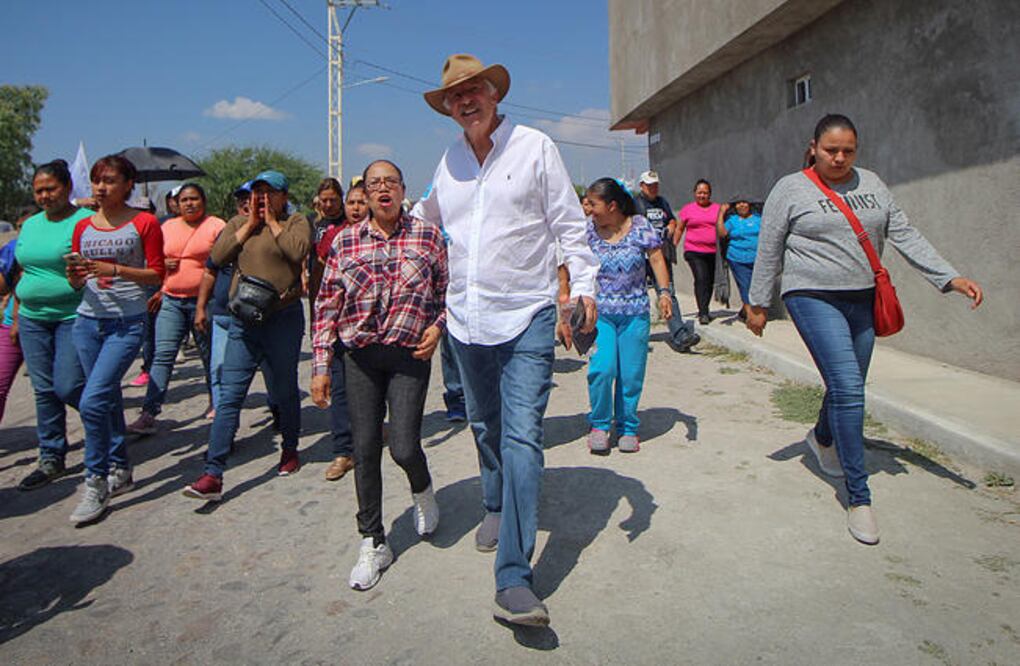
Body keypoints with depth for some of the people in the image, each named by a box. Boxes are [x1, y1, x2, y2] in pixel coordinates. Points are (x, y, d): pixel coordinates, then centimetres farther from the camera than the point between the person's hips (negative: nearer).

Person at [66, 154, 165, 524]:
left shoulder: (144, 223, -3)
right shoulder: (83, 227, 11)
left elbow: (156, 275, -5)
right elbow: (75, 282, 14)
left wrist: (115, 270, -17)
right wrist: (75, 272, -9)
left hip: (127, 323, -5)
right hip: (88, 322, 5)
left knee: (92, 402, -14)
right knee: (108, 401, 12)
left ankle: (96, 483, -1)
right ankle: (120, 470, 27)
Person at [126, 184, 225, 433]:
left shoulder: (216, 226, -2)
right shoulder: (168, 227, 13)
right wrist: (164, 264, -2)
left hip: (203, 300, -3)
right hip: (171, 300, 4)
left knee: (210, 355, 10)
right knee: (163, 355, -4)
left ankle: (216, 402, 28)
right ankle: (149, 414, -6)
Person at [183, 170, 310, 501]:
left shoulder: (296, 222, 3)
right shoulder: (238, 223, 15)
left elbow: (298, 250, -18)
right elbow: (218, 256, -1)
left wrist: (273, 222, -6)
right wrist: (250, 224, -1)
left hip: (283, 317, -3)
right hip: (243, 320, 3)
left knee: (285, 391, 11)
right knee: (229, 396, -3)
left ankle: (290, 450, 34)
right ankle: (213, 475, -3)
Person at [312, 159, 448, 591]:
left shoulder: (428, 236, 2)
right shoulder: (346, 240, 4)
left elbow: (448, 291, 12)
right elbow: (326, 305, 4)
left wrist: (437, 327, -6)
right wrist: (321, 365, 0)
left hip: (410, 355, -2)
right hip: (360, 357, 2)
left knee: (404, 447, -8)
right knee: (365, 449, 5)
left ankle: (422, 489, 30)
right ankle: (373, 543, 21)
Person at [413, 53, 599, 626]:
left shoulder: (534, 147, -1)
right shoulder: (448, 161, 11)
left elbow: (570, 223, -1)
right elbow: (422, 219, 29)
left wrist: (584, 284, -10)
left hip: (526, 318, -5)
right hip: (465, 318, 5)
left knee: (522, 436, -13)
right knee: (485, 426, 18)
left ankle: (514, 578, -14)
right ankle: (498, 507, 43)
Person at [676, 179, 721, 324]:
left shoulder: (717, 208, 12)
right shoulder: (687, 209, 7)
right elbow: (679, 229, 13)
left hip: (713, 252, 3)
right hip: (694, 251, -3)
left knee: (710, 281, 9)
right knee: (701, 279, -17)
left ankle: (704, 311, 26)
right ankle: (703, 313, -17)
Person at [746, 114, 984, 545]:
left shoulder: (871, 185, 10)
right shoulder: (790, 189, -2)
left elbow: (905, 236, 7)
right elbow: (768, 252, 0)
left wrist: (950, 278, -2)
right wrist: (758, 304, 1)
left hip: (863, 300, 6)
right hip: (813, 298, -5)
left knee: (849, 388, 15)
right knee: (847, 388, -15)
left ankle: (822, 438, 47)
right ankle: (858, 497, -7)